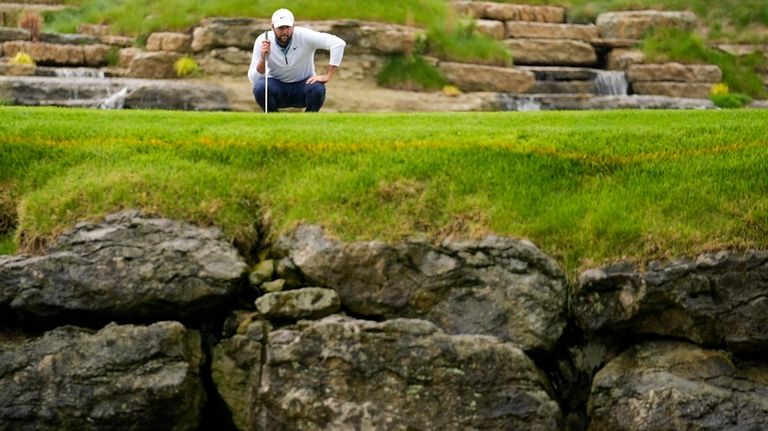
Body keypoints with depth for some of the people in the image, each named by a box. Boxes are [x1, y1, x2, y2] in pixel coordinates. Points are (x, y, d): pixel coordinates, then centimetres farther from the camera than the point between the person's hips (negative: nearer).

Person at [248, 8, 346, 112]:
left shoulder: (304, 36, -21)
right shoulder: (263, 41, -16)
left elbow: (338, 43, -27)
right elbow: (253, 80, -17)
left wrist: (327, 76, -29)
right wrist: (263, 59, -35)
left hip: (304, 85, -1)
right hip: (277, 87, 1)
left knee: (317, 89, -33)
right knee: (259, 87, -31)